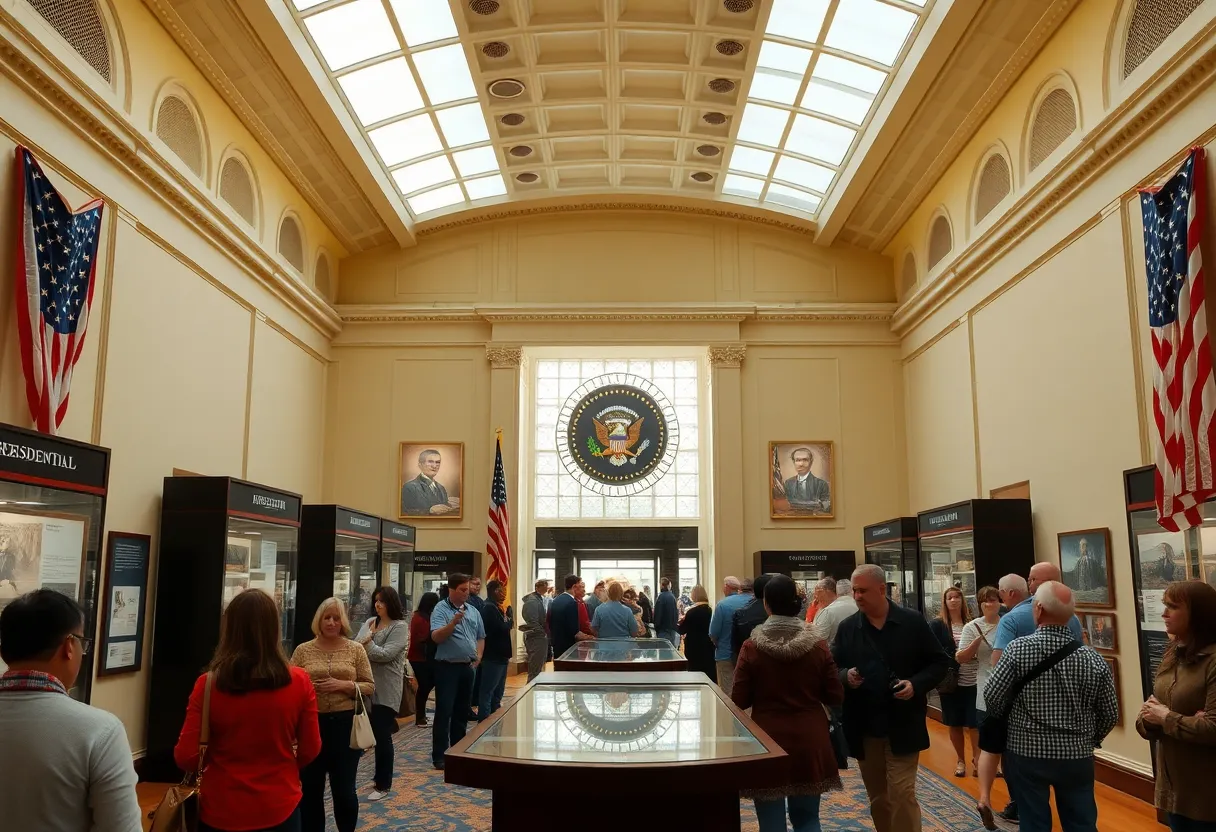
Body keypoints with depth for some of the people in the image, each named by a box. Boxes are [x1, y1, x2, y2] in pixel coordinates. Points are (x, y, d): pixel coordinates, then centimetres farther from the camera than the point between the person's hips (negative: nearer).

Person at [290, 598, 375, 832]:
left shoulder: (356, 649, 1)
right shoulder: (303, 650, 2)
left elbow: (370, 687, 2)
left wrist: (345, 685, -13)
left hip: (345, 724, -1)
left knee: (344, 789, 6)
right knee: (310, 789, 9)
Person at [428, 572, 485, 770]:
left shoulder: (473, 611, 11)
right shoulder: (441, 609, -9)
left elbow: (480, 637, 19)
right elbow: (436, 637, -21)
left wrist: (478, 657, 6)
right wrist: (453, 622, -33)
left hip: (468, 667, 6)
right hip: (447, 667, -6)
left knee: (462, 711, 13)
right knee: (444, 712, -4)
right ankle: (439, 756, 0)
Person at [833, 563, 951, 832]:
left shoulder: (913, 621, -5)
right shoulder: (847, 627, 2)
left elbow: (940, 662, 1)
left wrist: (916, 684, -15)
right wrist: (845, 676, -15)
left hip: (902, 726, -3)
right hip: (863, 727, 3)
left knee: (902, 794, -4)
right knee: (877, 798, 14)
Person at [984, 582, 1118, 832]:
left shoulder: (1018, 649, -15)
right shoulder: (1093, 658, -8)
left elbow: (992, 697, -12)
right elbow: (1110, 713, 0)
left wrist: (1007, 722, 10)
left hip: (1027, 752, -2)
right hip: (1077, 756, 2)